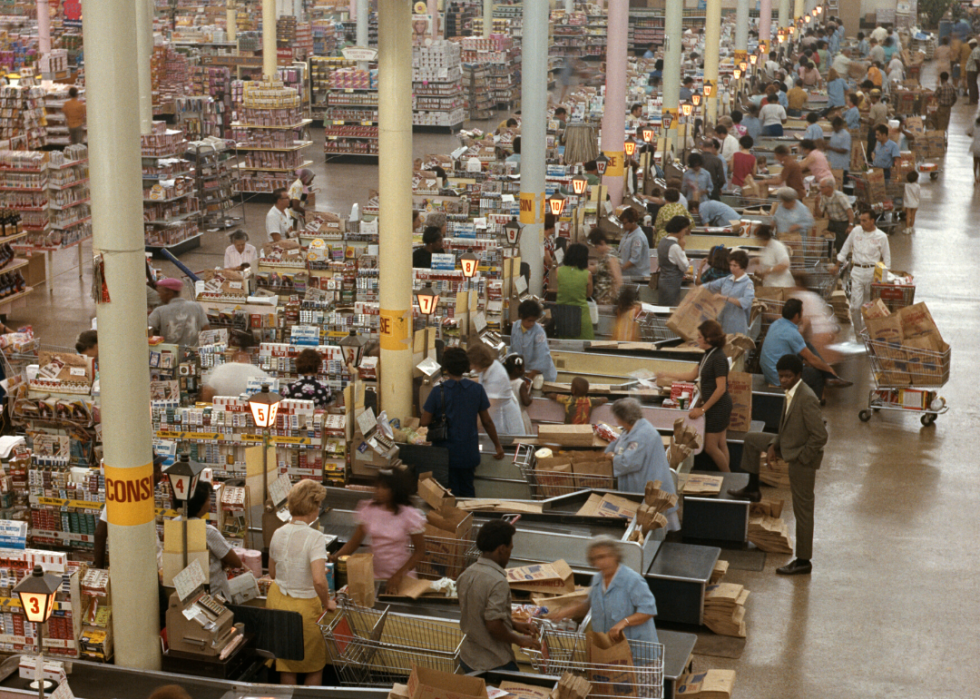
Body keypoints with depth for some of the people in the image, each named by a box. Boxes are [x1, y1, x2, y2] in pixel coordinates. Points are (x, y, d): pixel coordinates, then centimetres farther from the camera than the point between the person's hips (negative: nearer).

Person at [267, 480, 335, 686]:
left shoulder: (278, 533, -2)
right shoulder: (315, 538, -22)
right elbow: (319, 581, -32)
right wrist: (327, 603, -14)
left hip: (277, 600, 6)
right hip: (304, 606, -5)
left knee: (285, 663, 19)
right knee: (314, 665, 16)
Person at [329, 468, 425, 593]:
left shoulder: (409, 515, -8)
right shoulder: (369, 510, 1)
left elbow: (420, 552, -4)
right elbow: (354, 542, 3)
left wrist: (399, 576, -14)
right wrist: (336, 556, -15)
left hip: (402, 580, -3)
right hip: (374, 579, 3)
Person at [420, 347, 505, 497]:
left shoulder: (438, 392, -12)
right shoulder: (477, 389, -5)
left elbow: (424, 422, -8)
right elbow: (487, 421, 1)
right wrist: (498, 446, 12)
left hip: (445, 452, -2)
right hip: (469, 453, 3)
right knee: (467, 492, 18)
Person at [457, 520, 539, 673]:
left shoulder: (466, 575, 3)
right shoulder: (498, 582, -24)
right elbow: (494, 626, -26)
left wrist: (514, 624, 13)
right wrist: (519, 640, -9)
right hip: (493, 665, -8)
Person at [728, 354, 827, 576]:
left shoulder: (807, 399, -27)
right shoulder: (791, 393, 2)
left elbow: (820, 436, -28)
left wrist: (801, 458, -19)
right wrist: (774, 444, 2)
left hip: (802, 458, -9)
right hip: (789, 447, 9)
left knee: (802, 510, 1)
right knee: (751, 439, 20)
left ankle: (803, 561, 11)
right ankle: (752, 489, 31)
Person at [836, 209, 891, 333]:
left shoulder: (881, 237, -2)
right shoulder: (856, 231, 5)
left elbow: (887, 257, 5)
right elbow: (845, 248, 16)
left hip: (873, 272, -1)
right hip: (857, 271, 1)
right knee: (856, 306, -6)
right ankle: (857, 331, 6)